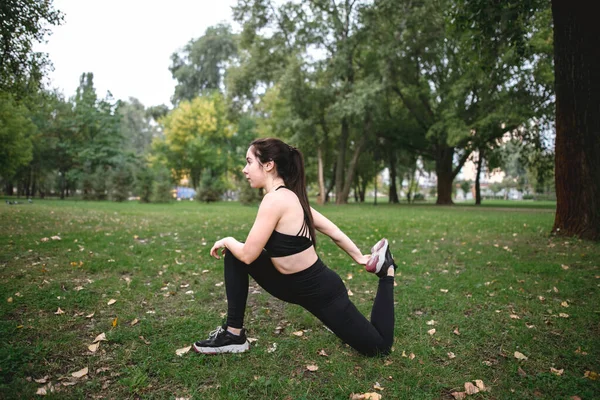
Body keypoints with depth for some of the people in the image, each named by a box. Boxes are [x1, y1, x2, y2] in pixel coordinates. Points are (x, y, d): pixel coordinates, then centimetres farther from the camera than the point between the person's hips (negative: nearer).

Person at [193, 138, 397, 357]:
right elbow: (332, 230, 6)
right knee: (233, 257, 1)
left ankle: (385, 271, 24)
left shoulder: (275, 199, -27)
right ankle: (234, 334, 8)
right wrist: (361, 258, 16)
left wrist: (226, 241, -1)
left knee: (378, 345, 12)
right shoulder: (291, 196, -1)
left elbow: (248, 255, -23)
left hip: (321, 291, -8)